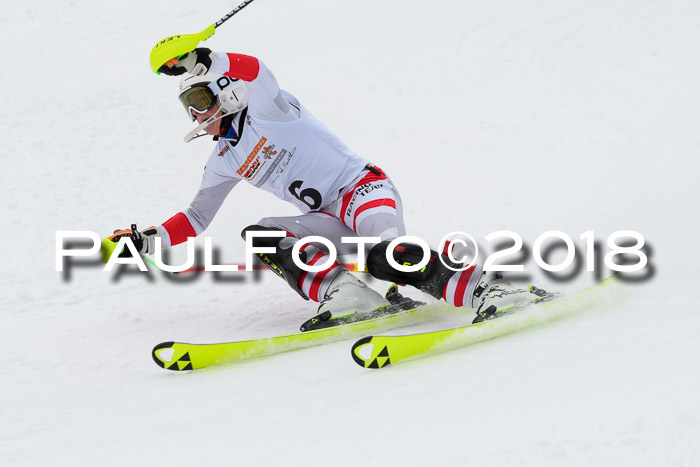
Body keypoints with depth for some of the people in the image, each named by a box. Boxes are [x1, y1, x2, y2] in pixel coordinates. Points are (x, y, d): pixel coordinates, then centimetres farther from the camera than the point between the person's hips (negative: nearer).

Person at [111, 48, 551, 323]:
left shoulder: (264, 108, 0)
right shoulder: (224, 162, 21)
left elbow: (254, 70, -22)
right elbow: (196, 219, 27)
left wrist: (193, 59, -33)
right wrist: (147, 240, 18)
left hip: (363, 186, -7)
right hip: (332, 223, 7)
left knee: (385, 256, -36)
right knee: (259, 234, -17)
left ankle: (487, 289, -40)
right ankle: (342, 292, -34)